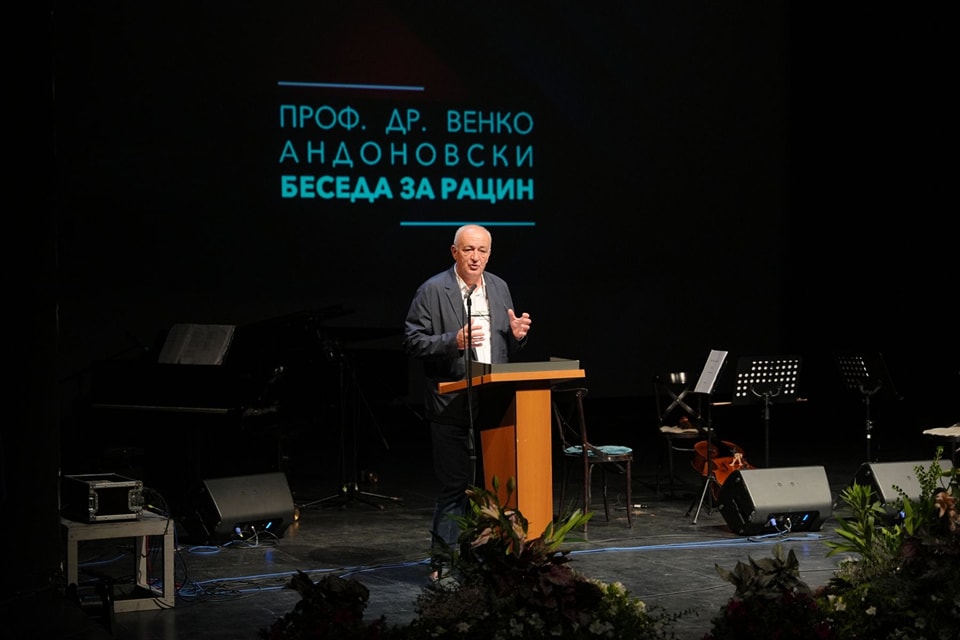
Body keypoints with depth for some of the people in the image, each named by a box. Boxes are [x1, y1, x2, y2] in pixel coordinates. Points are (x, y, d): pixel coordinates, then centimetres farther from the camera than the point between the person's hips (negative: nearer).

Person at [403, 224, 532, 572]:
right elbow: (413, 342, -10)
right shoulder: (433, 291, -6)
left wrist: (517, 334, -4)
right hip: (453, 406, -5)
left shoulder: (499, 288, 12)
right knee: (456, 485, -3)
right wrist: (455, 341, -22)